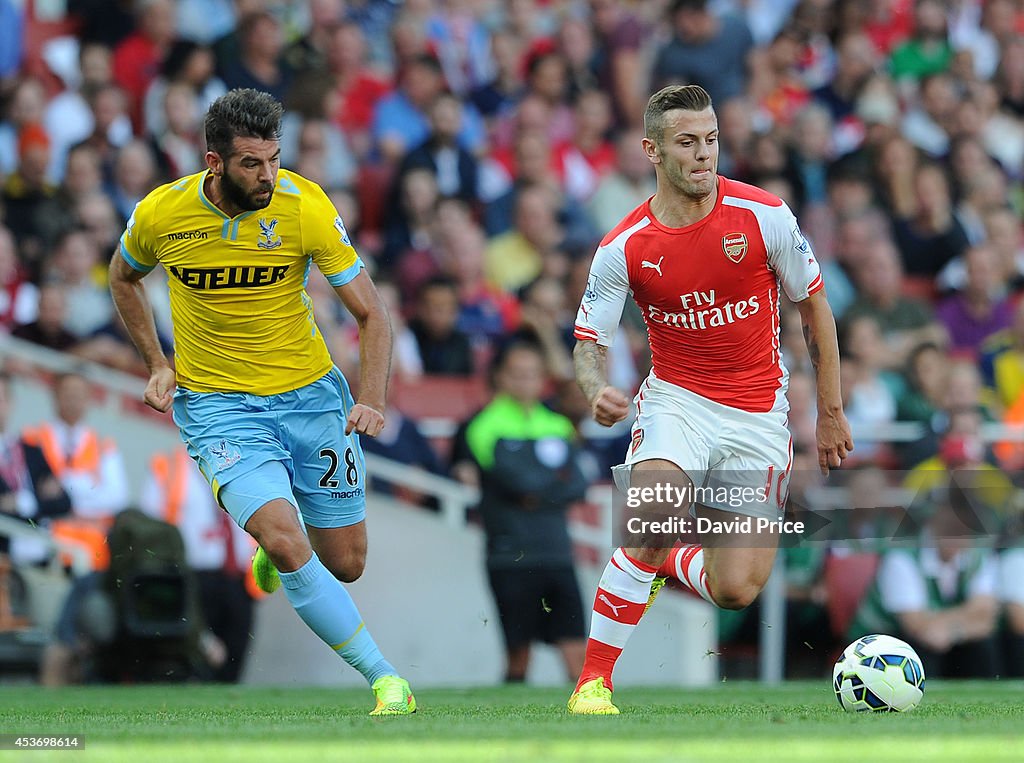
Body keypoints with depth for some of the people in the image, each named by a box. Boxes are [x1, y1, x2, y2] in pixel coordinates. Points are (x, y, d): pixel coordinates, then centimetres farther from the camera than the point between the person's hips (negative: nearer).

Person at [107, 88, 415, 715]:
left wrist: (372, 399, -25)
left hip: (311, 396, 1)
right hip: (218, 405, -1)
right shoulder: (160, 214, -12)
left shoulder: (305, 206, -15)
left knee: (345, 564, 8)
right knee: (287, 544, -24)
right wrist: (157, 365, 5)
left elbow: (371, 314, -10)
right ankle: (383, 677, -16)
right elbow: (124, 278, 13)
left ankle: (275, 544, 44)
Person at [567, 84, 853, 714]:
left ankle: (661, 560, 29)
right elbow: (590, 341, -1)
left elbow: (814, 307, 3)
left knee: (735, 590, -7)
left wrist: (831, 413, 7)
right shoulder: (624, 247, -8)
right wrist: (598, 390, -26)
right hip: (677, 398, -1)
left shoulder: (765, 215, -9)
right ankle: (594, 678, -14)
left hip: (759, 413, 1)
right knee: (651, 526, -30)